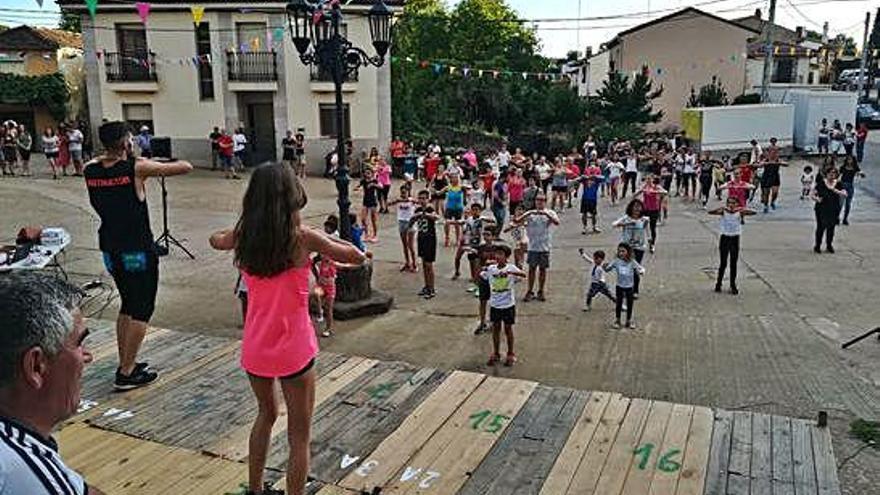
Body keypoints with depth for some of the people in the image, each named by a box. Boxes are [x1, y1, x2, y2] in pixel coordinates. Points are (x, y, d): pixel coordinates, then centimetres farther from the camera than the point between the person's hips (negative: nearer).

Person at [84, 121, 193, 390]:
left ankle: (125, 363, 27)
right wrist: (158, 166, 7)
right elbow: (186, 167, -10)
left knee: (127, 305, 21)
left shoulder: (90, 170, 0)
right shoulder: (137, 168, -16)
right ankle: (127, 373, 4)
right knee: (142, 310, 3)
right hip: (138, 251, -7)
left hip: (110, 249, 7)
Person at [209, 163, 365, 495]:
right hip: (294, 350, -5)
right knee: (299, 436, 10)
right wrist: (320, 239, 5)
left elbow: (215, 240, 21)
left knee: (266, 413, 29)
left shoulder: (243, 235, -4)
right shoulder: (301, 236, -17)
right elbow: (357, 257, -6)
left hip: (254, 347, 6)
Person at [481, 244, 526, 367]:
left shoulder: (511, 268, -13)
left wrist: (508, 272, -44)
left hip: (508, 304, -3)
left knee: (508, 329, 8)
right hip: (494, 304, 3)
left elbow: (523, 274, -29)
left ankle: (511, 354, 24)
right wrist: (480, 269, -21)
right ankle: (496, 354, 26)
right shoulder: (490, 268, -2)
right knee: (495, 329, 12)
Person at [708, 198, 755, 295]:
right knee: (723, 263, 2)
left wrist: (744, 211, -37)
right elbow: (710, 212, -22)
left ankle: (733, 285, 15)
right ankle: (718, 283, 17)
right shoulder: (723, 212, -7)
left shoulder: (739, 212, -5)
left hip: (735, 239, 1)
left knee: (733, 264, 6)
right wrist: (720, 209, -40)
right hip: (724, 238, -1)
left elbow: (753, 213, -18)